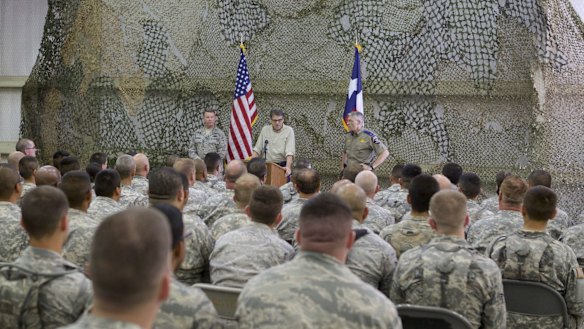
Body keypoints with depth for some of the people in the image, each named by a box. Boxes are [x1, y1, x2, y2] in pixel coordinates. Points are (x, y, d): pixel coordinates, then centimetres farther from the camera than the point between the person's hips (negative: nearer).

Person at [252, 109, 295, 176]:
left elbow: (290, 152, -12)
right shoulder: (265, 129, 10)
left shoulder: (289, 130, -1)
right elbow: (257, 149, 12)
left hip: (282, 166, -2)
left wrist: (288, 167, -26)